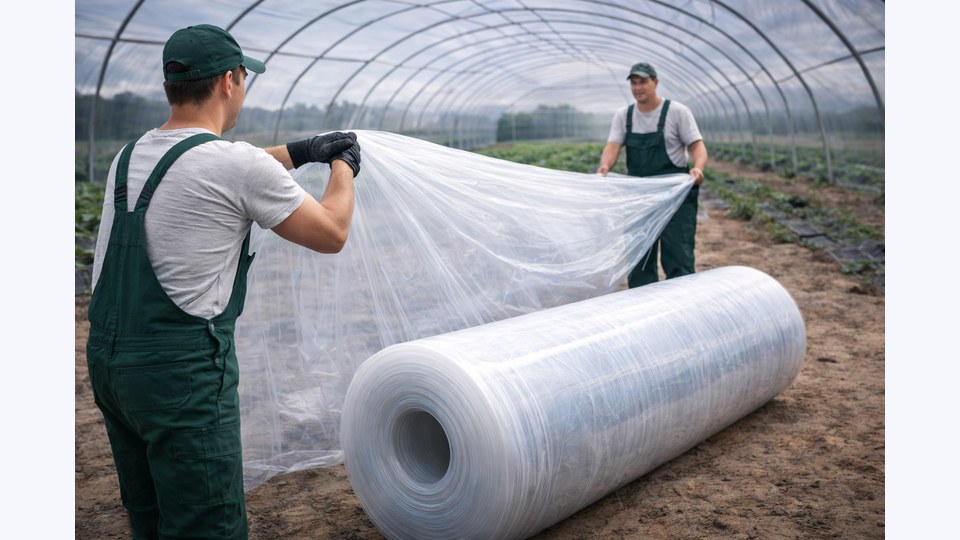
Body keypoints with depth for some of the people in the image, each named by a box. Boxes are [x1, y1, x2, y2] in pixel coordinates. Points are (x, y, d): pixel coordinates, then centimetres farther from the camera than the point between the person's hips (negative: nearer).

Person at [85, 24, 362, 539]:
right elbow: (331, 233, -2)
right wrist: (343, 166, 15)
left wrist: (299, 150, 32)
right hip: (180, 369, -8)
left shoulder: (130, 155, 10)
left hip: (106, 360, 9)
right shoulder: (239, 165, -14)